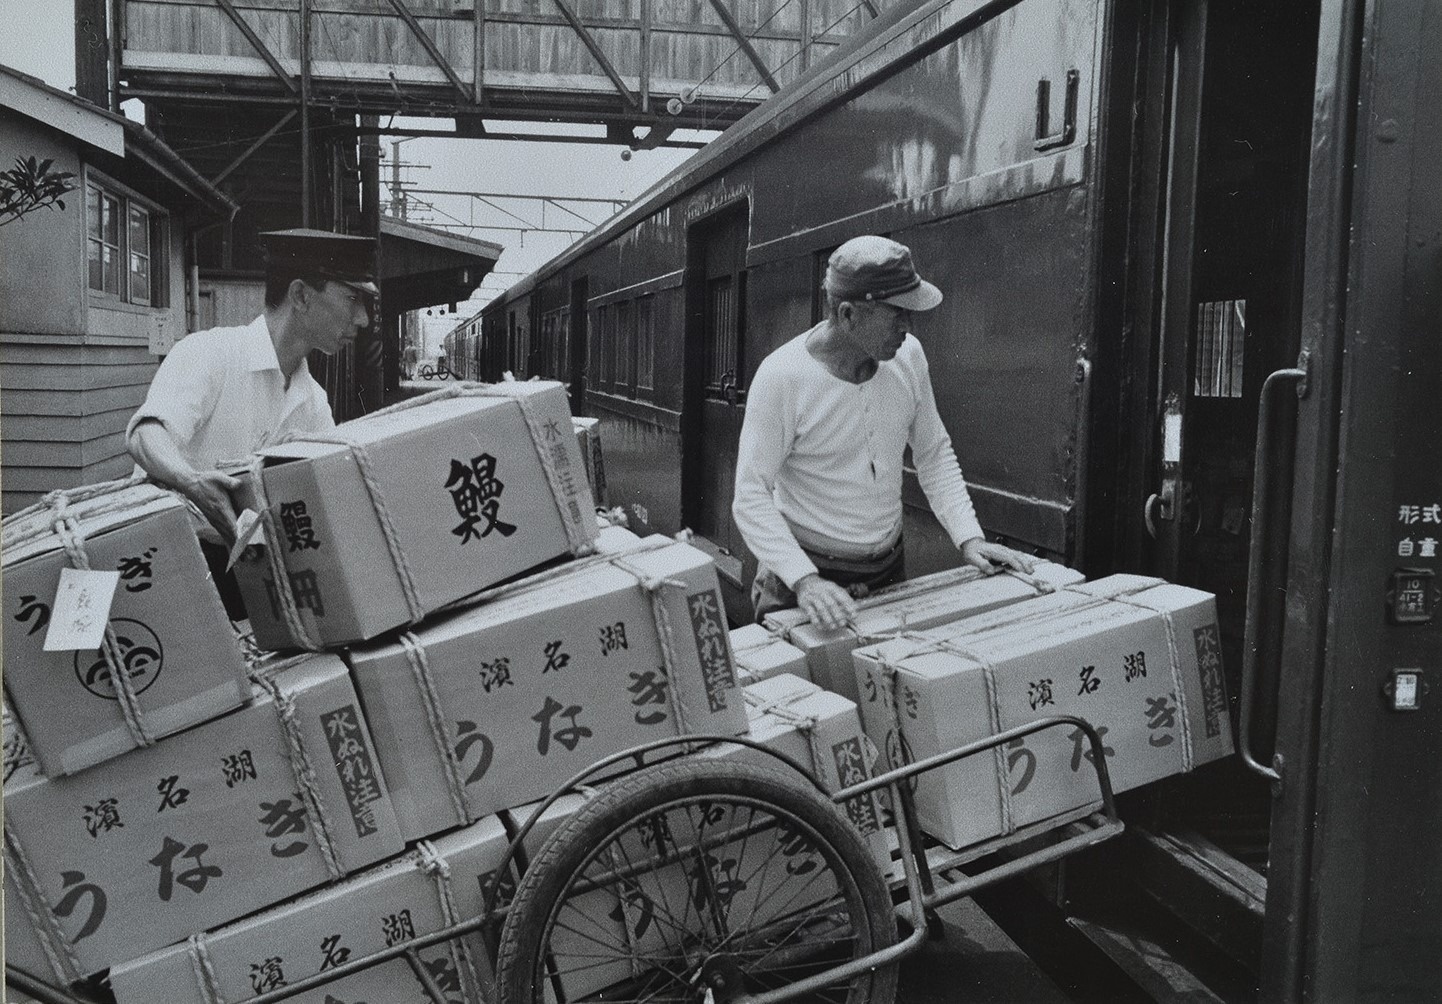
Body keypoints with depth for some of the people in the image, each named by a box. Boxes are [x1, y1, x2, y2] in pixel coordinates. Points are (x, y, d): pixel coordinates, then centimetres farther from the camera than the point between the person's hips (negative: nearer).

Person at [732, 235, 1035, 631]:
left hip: (889, 569, 5)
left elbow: (935, 455, 7)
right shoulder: (782, 376, -22)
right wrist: (804, 580, -33)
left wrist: (969, 538, -4)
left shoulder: (908, 356, -5)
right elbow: (751, 496, -22)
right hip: (805, 573, -5)